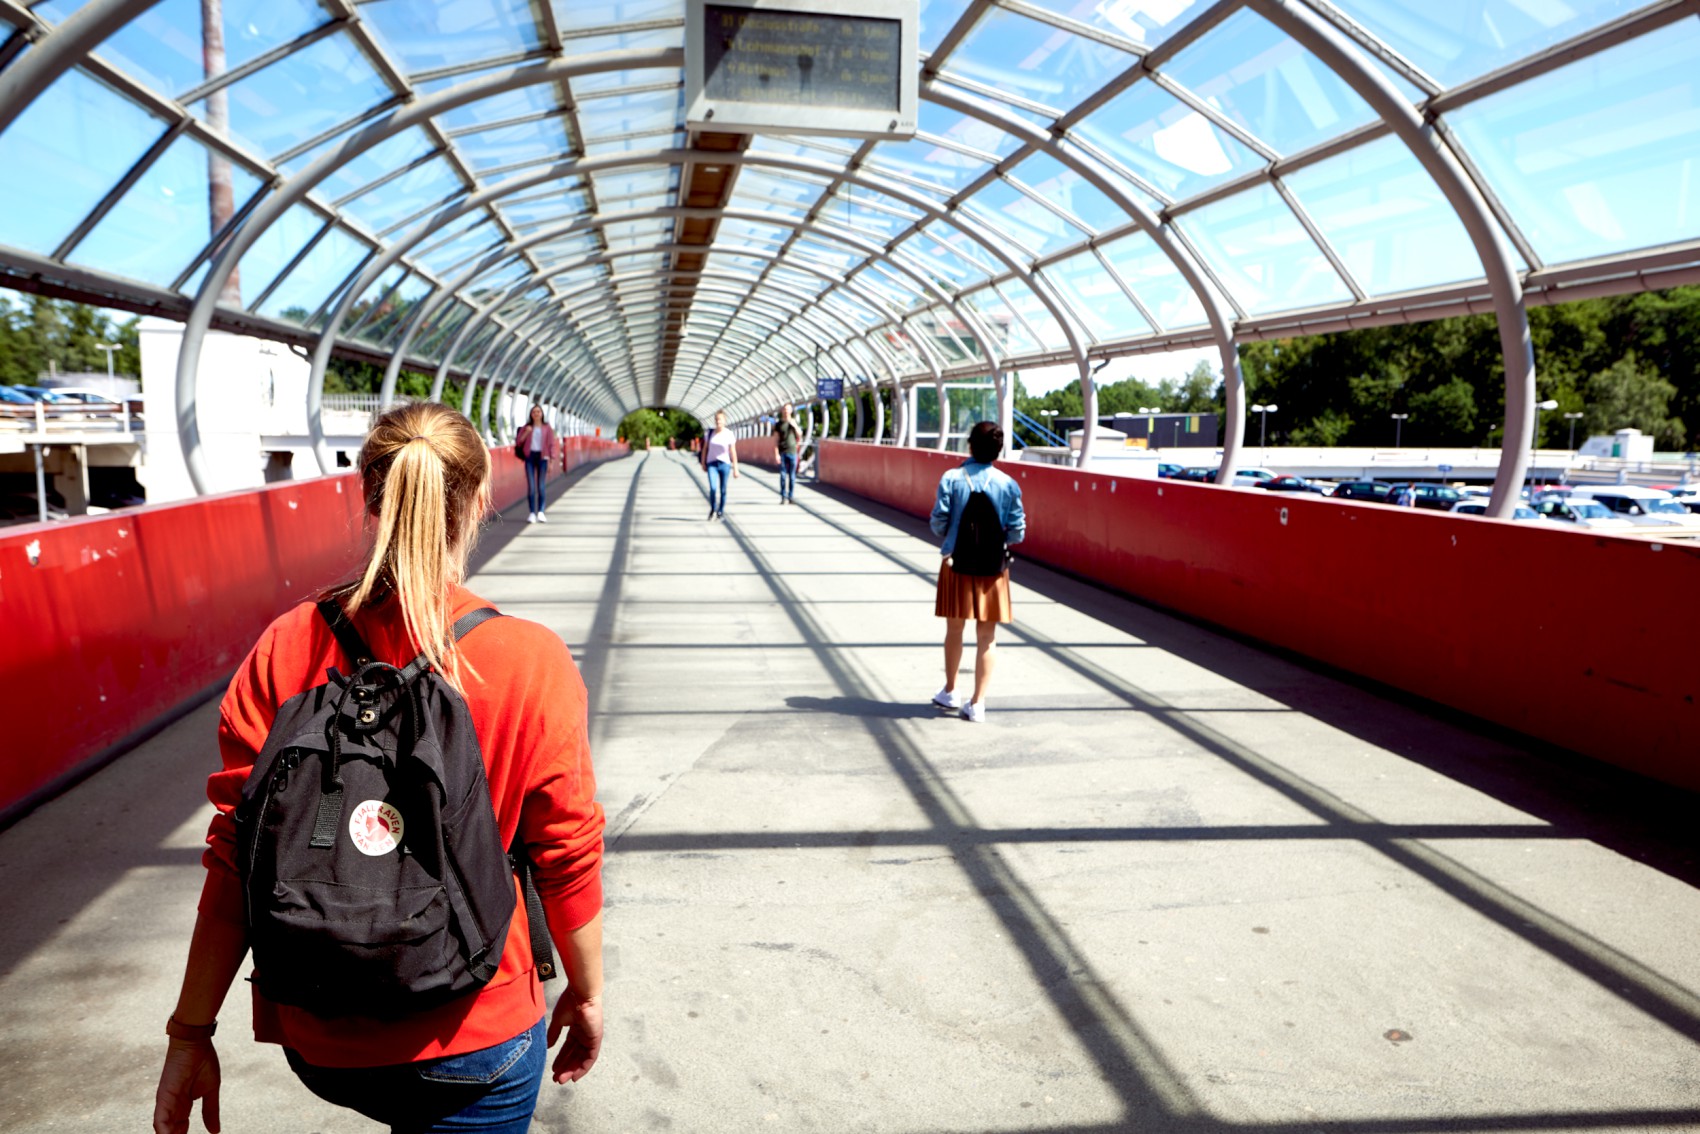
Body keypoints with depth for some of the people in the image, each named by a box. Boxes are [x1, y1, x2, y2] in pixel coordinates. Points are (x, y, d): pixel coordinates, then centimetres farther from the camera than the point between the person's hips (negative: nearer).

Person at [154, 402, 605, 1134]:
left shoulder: (286, 649, -12)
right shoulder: (533, 663, -18)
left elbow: (234, 858, -8)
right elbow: (567, 859, -10)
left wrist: (192, 1033, 3)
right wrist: (586, 993, 5)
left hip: (318, 1044, 4)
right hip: (476, 1043, -3)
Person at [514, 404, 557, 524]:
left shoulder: (547, 428, 6)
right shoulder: (526, 427, 10)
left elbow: (552, 445, 4)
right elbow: (518, 442, 8)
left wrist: (551, 461, -2)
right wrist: (526, 433, -7)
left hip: (542, 457, -1)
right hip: (530, 456, 1)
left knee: (541, 486, -2)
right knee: (531, 486, -5)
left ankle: (541, 512, 7)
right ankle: (532, 513, -3)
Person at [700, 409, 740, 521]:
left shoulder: (729, 434, -2)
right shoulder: (710, 433, 4)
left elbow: (733, 452, -2)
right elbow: (705, 449, 12)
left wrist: (735, 469, -4)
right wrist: (703, 463, 10)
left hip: (724, 464, -1)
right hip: (712, 464, 1)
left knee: (723, 490, 5)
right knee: (713, 488, -15)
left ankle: (721, 512, 22)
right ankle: (712, 510, 6)